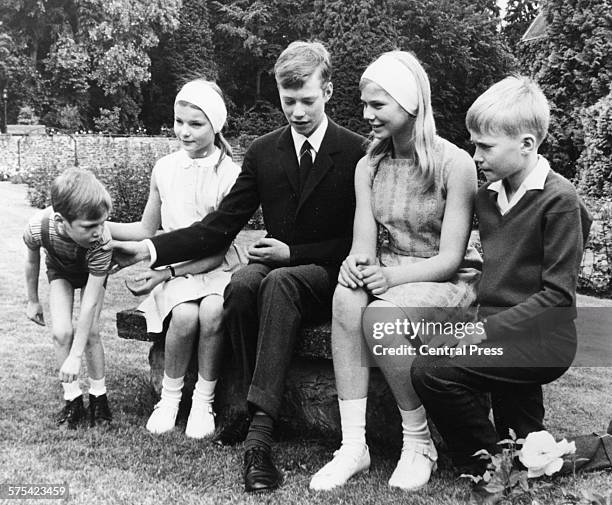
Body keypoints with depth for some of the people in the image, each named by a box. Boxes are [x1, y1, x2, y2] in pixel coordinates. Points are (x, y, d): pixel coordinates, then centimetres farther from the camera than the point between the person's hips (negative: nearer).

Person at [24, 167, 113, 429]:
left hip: (92, 271, -1)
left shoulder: (102, 241, -43)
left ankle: (98, 395, 9)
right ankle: (73, 399, 3)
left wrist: (75, 357, -34)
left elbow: (90, 302, -36)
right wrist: (32, 301, 2)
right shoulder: (38, 227, -39)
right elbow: (32, 262, -12)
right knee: (61, 332, -14)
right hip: (60, 271, 2)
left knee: (91, 331, -13)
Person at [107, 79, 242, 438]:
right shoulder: (165, 169, 5)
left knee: (212, 311, -34)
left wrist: (167, 272, -14)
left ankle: (204, 401, -11)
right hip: (175, 268, 2)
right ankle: (170, 397, -4)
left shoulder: (230, 174, -6)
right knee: (185, 315, -30)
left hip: (216, 267, -2)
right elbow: (148, 230, 16)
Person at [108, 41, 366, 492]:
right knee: (241, 284, -32)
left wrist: (292, 252, -14)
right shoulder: (263, 152, 8)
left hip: (328, 274, -3)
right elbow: (221, 225, 4)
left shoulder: (356, 152, -4)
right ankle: (262, 405, -18)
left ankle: (260, 429, -40)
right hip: (276, 264, 4)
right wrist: (150, 248, -8)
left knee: (279, 283, -36)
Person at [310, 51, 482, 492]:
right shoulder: (368, 167, 6)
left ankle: (419, 444, -12)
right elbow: (364, 243, 0)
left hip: (451, 283, -4)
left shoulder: (455, 164, -11)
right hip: (390, 277, 5)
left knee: (380, 315, -33)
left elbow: (450, 257, -14)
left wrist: (393, 276, -28)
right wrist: (355, 263, -23)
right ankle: (353, 445, -25)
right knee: (346, 297, -29)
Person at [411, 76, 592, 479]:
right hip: (504, 331, 8)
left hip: (542, 339, -8)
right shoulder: (487, 195, 11)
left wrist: (488, 329, -22)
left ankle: (491, 463, -2)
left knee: (432, 371, -20)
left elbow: (557, 295, -16)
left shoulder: (559, 199, -13)